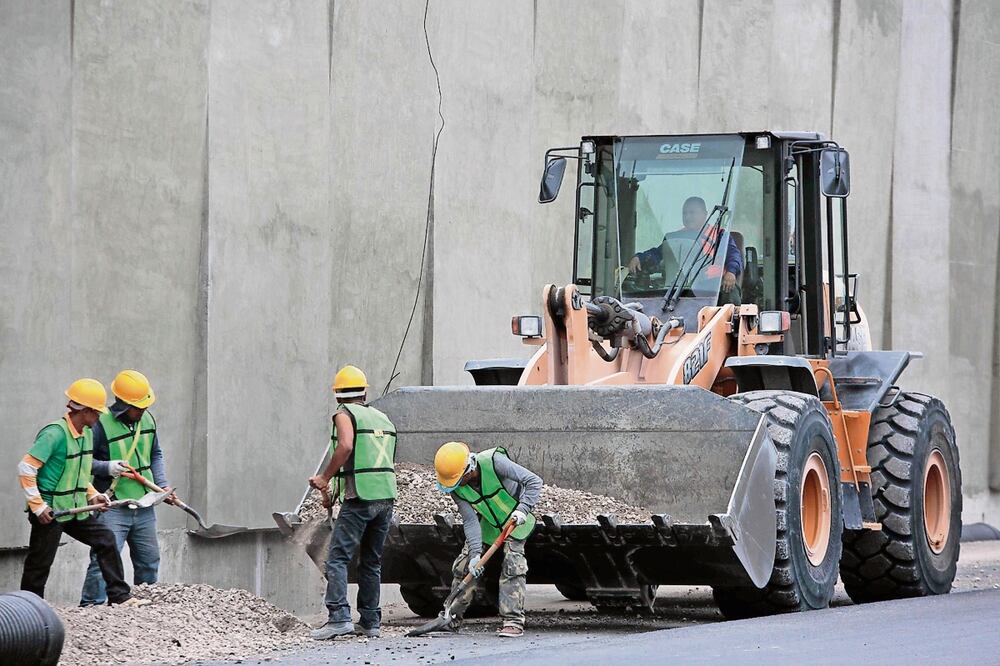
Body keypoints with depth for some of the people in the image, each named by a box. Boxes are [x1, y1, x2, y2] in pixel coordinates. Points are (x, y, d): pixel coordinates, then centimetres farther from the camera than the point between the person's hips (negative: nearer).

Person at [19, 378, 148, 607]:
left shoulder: (86, 434, 8)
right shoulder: (55, 433, -20)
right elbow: (26, 468, -22)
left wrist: (92, 495, 7)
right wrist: (37, 506, -22)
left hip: (76, 510, 8)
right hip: (50, 512, -8)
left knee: (105, 539, 2)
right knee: (39, 564, 1)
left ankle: (120, 596, 7)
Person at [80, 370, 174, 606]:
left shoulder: (147, 420, 7)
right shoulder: (101, 424, -14)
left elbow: (155, 455, 19)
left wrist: (162, 485, 8)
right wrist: (108, 467, -25)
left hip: (144, 507, 7)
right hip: (112, 507, -7)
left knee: (149, 560, 16)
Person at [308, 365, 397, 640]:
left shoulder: (345, 414, -2)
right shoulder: (383, 418, 19)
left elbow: (346, 445, -20)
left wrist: (325, 478, -12)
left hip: (359, 497, -7)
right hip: (387, 496, 7)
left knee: (338, 557, -7)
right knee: (372, 561, 14)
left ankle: (339, 617, -20)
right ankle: (370, 621, 13)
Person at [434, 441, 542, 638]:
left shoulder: (494, 462, -34)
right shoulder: (456, 488, -20)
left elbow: (533, 481, -31)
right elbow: (470, 521, -20)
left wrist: (523, 509, -44)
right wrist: (475, 553, -31)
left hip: (516, 518, -5)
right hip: (488, 522, 5)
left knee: (512, 565, -20)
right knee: (464, 565, 0)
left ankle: (514, 621, -19)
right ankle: (453, 616, 16)